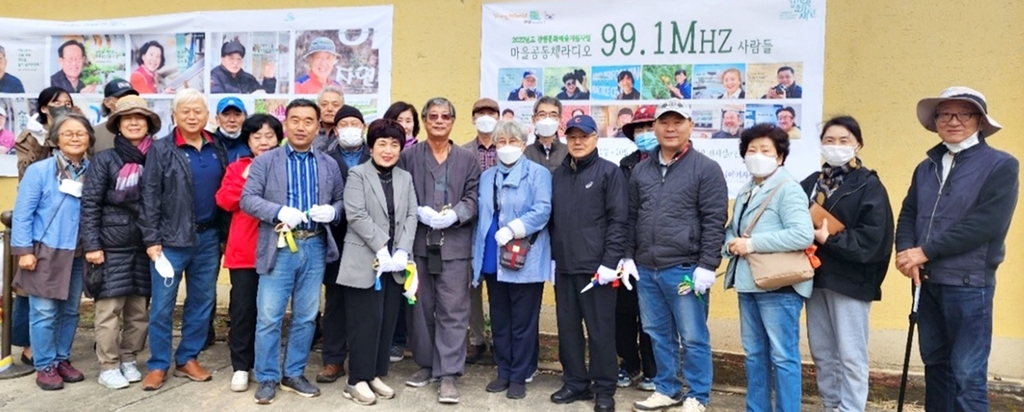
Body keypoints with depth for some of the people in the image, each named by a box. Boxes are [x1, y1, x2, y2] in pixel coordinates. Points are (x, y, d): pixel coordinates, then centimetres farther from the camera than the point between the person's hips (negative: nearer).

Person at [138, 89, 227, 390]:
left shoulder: (217, 150, 8)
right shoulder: (161, 149, -4)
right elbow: (149, 197, -7)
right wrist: (152, 239, -11)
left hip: (209, 237, 4)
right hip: (172, 239, -4)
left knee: (202, 301, 10)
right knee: (162, 305, 3)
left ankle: (187, 359, 24)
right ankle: (158, 365, 15)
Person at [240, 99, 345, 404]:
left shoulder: (329, 165, 11)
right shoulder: (265, 162, 3)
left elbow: (341, 201, 10)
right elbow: (248, 199, -5)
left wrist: (332, 212, -13)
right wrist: (279, 212, -21)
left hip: (315, 248, 3)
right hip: (279, 248, -2)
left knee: (306, 317, 11)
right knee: (269, 318, 2)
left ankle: (294, 374, 25)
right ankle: (267, 378, 17)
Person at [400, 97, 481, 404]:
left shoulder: (467, 159, 11)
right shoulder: (409, 156, 9)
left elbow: (474, 198, 3)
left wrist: (455, 214, -15)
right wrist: (419, 212, -14)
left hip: (454, 244, -1)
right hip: (418, 242, 1)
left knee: (453, 310, -3)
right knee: (421, 307, 10)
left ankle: (448, 374, 2)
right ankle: (426, 364, 25)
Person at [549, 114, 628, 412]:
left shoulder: (609, 172, -3)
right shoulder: (558, 174, 13)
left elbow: (618, 220, -9)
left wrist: (610, 262, -15)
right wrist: (551, 257, 10)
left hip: (596, 266, -5)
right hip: (564, 266, 5)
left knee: (600, 330, 2)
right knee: (568, 328, 11)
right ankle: (575, 383, 25)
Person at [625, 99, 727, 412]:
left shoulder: (706, 168, -4)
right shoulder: (642, 170, 12)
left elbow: (714, 222, -8)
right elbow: (631, 218, 16)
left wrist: (707, 266, -13)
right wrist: (629, 257, 10)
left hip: (684, 269, -5)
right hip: (645, 269, 5)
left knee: (693, 338, 3)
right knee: (658, 334, 14)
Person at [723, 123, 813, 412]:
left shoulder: (788, 188, -9)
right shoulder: (745, 192, 17)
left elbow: (803, 235, -22)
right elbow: (732, 230, 19)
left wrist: (753, 243, -21)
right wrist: (731, 244, -5)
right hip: (748, 283, 8)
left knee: (783, 356, 0)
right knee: (754, 354, 16)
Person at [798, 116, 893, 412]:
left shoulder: (869, 185, -4)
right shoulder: (811, 183, 13)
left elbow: (872, 237, -13)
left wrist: (829, 239, -18)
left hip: (850, 280, -5)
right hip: (816, 278, 6)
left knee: (850, 355, 0)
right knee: (822, 353, 12)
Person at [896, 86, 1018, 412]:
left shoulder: (1001, 165, -5)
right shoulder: (926, 168, 13)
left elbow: (988, 223, -17)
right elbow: (907, 214, 8)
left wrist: (925, 251, -17)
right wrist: (906, 252, -13)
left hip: (969, 283, -6)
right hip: (927, 282, 6)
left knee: (967, 374, -3)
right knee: (935, 363, 15)